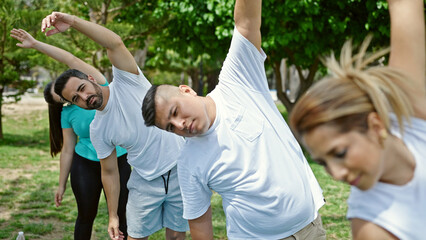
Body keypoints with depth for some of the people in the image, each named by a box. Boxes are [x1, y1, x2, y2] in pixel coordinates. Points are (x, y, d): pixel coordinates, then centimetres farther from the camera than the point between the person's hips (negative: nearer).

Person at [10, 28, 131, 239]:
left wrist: (36, 44, -15)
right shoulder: (67, 114, 1)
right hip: (86, 166, 1)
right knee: (86, 216, 8)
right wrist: (62, 185, 3)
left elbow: (71, 60, -13)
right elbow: (68, 150, 3)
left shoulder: (98, 86, -4)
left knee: (120, 217, 3)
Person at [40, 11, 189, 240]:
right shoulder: (97, 130, -2)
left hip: (180, 170, -3)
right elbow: (109, 172, 6)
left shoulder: (125, 83, -11)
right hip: (145, 182, 3)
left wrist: (73, 21, -36)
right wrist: (113, 215, 5)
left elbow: (115, 43, -28)